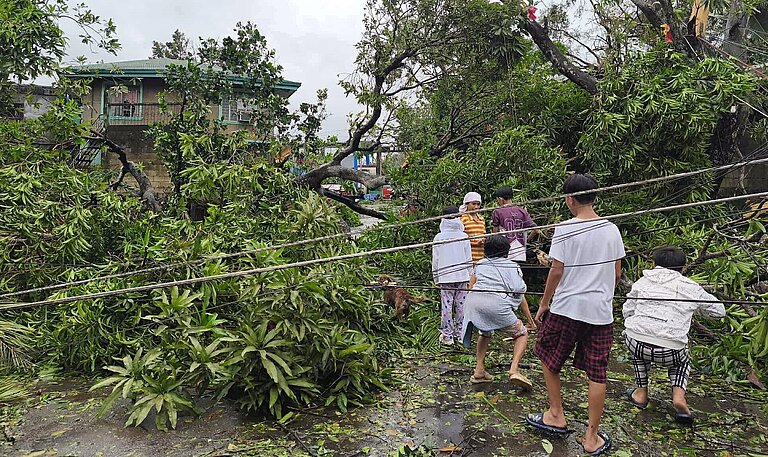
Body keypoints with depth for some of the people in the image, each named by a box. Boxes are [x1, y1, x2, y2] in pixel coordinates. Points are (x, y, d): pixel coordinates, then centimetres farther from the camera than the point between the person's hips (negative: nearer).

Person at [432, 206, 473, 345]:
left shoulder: (438, 238, -3)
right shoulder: (464, 236, 1)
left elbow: (435, 260, 2)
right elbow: (469, 259, 5)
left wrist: (436, 277, 12)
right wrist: (469, 276, 15)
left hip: (445, 276, -2)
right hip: (462, 276, 2)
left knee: (446, 305, 2)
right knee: (461, 305, 8)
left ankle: (447, 335, 8)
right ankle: (460, 333, 16)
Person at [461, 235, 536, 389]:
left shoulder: (480, 264, 29)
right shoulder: (513, 266, 24)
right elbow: (520, 295, 23)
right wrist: (530, 318, 33)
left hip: (472, 301, 4)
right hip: (496, 303, -4)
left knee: (486, 333, 32)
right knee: (522, 334, 18)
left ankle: (479, 371, 21)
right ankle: (514, 369, -4)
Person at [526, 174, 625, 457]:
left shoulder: (564, 229, -9)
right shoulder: (611, 230, 4)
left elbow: (556, 271, -9)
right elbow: (617, 273, 9)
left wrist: (543, 304, 1)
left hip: (566, 308, -4)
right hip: (601, 310, 4)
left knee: (548, 357, 18)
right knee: (596, 373, 8)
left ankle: (556, 416, 25)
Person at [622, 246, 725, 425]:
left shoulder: (644, 281, 14)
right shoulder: (691, 288, 13)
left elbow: (627, 310, 16)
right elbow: (719, 310, 26)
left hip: (637, 345, 0)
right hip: (669, 352, 0)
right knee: (682, 360, 35)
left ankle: (641, 393, 33)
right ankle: (678, 396, 10)